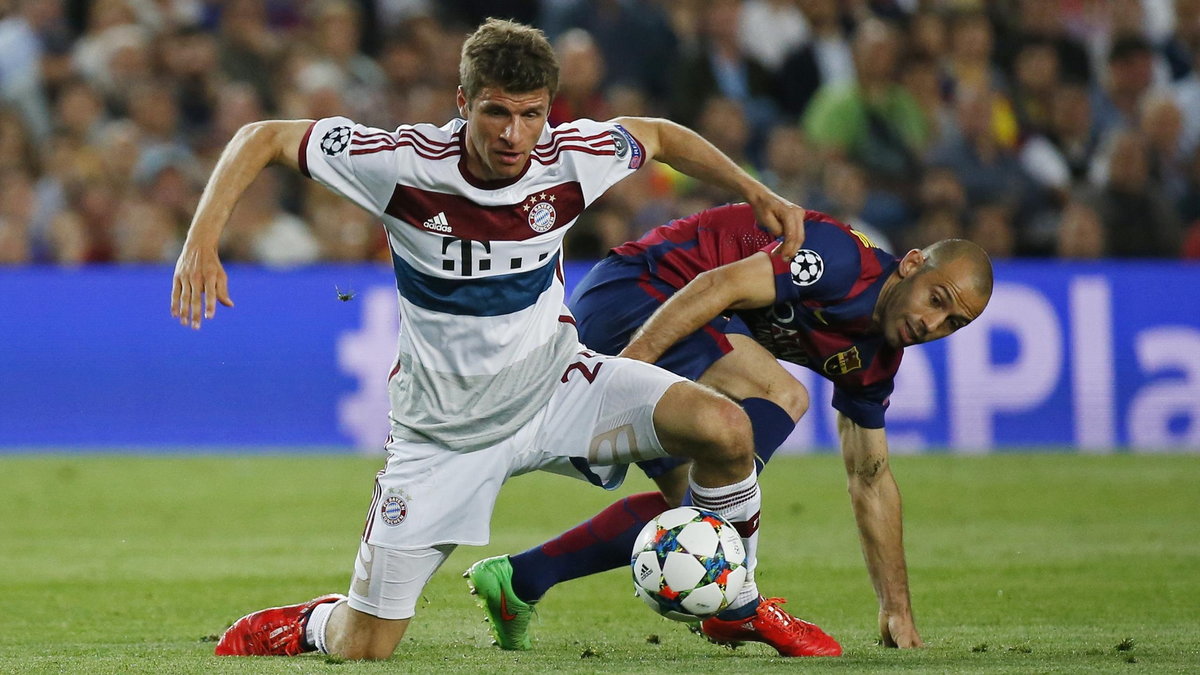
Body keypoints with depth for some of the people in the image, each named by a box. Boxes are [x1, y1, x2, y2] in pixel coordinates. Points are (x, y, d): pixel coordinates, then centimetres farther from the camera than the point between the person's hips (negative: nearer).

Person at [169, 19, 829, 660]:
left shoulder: (570, 157, -16)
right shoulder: (403, 162, -24)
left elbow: (658, 136, 8)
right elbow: (262, 138, -15)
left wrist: (756, 192, 0)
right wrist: (200, 243, -26)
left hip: (554, 385, 2)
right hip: (444, 427, -2)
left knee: (724, 429, -23)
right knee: (361, 648, -4)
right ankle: (302, 625, 36)